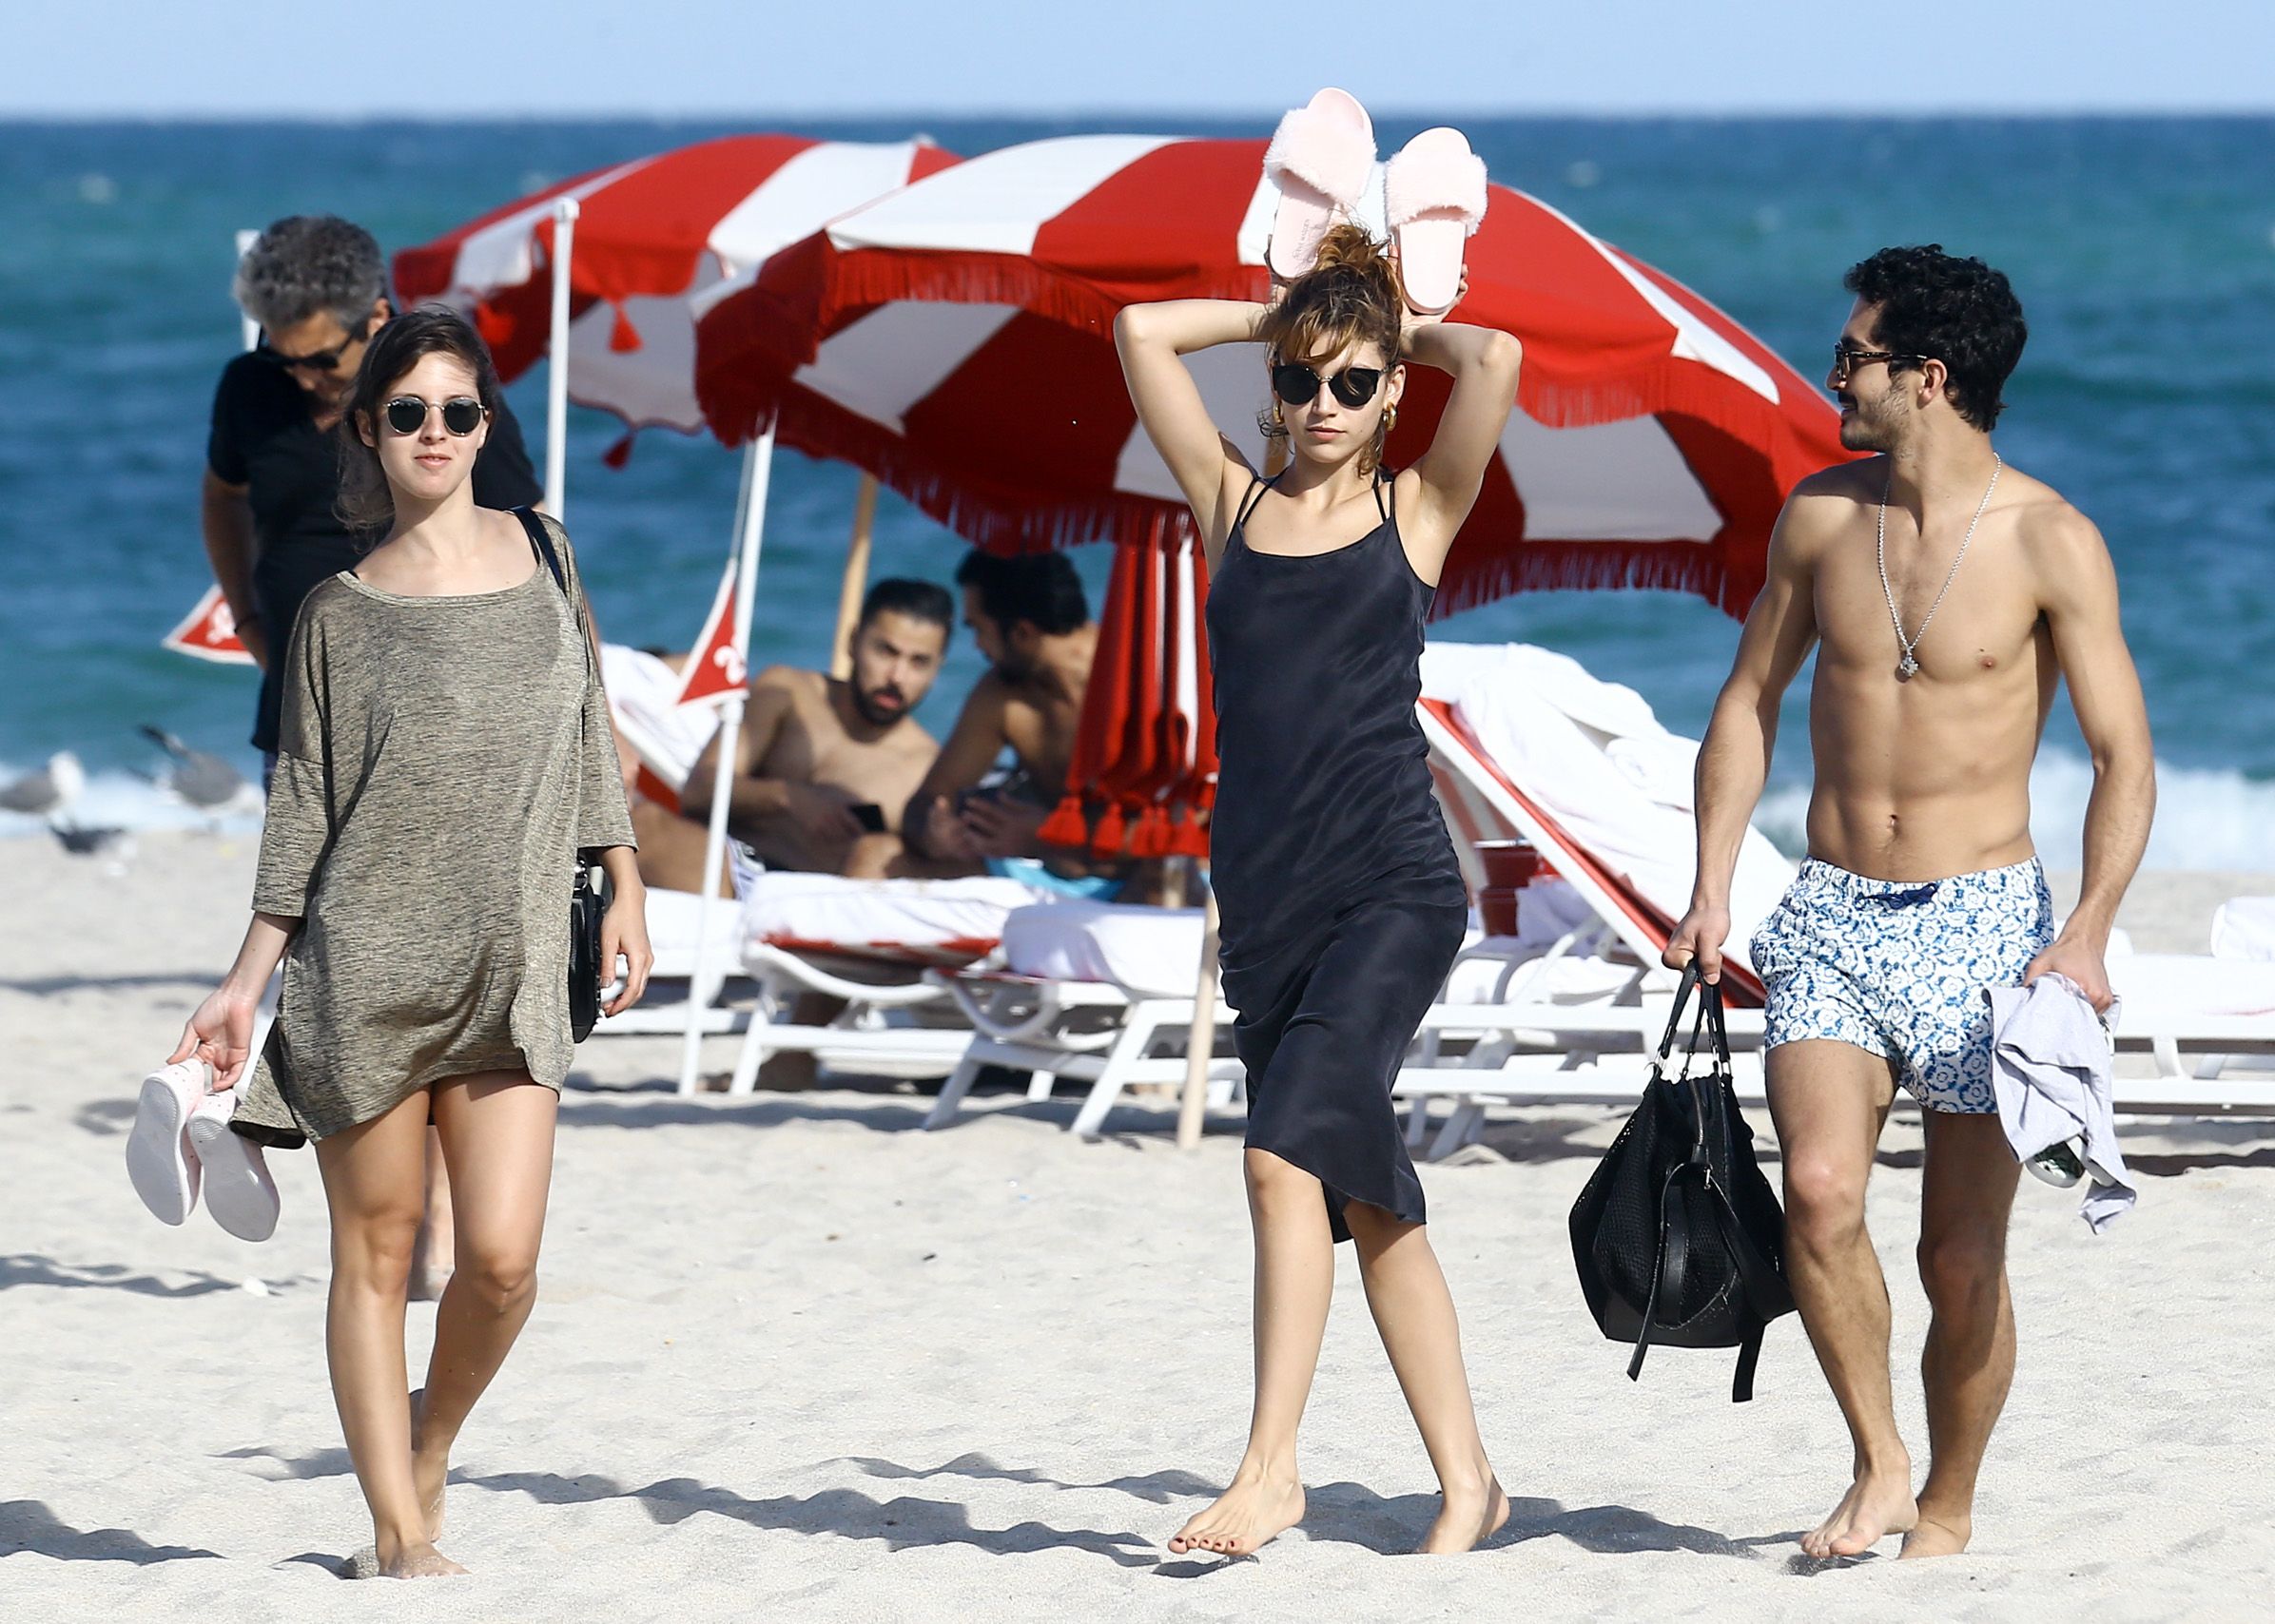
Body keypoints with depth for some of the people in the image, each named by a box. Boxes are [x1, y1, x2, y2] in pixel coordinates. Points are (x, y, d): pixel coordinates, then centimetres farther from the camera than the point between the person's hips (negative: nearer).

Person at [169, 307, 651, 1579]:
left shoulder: (542, 555, 9)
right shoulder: (343, 613, 1)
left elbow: (589, 733, 18)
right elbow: (306, 809, 4)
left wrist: (627, 887, 14)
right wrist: (245, 985, 2)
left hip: (515, 973, 2)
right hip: (369, 964, -2)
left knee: (504, 1257, -8)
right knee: (377, 1253, 1)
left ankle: (432, 1443, 20)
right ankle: (400, 1530, 9)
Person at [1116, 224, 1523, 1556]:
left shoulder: (1417, 511, 4)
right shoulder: (1236, 503, 12)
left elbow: (1494, 359, -10)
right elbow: (1143, 332, 10)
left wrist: (1408, 330, 9)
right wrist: (1285, 318, 17)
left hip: (1396, 891, -4)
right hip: (1267, 898, 4)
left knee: (1289, 1150, -20)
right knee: (1367, 1195, 7)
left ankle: (1271, 1467, -20)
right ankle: (1467, 1481, 15)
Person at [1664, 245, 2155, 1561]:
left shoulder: (2049, 542, -8)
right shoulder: (1821, 516, 5)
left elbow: (2125, 760, -8)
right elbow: (1752, 703, 16)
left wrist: (2088, 937, -20)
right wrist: (1713, 887, 6)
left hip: (1981, 916, -3)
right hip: (1834, 913, 3)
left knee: (1964, 1258, 0)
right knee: (1822, 1190, -19)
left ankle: (1946, 1509, 19)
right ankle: (1878, 1465, -3)